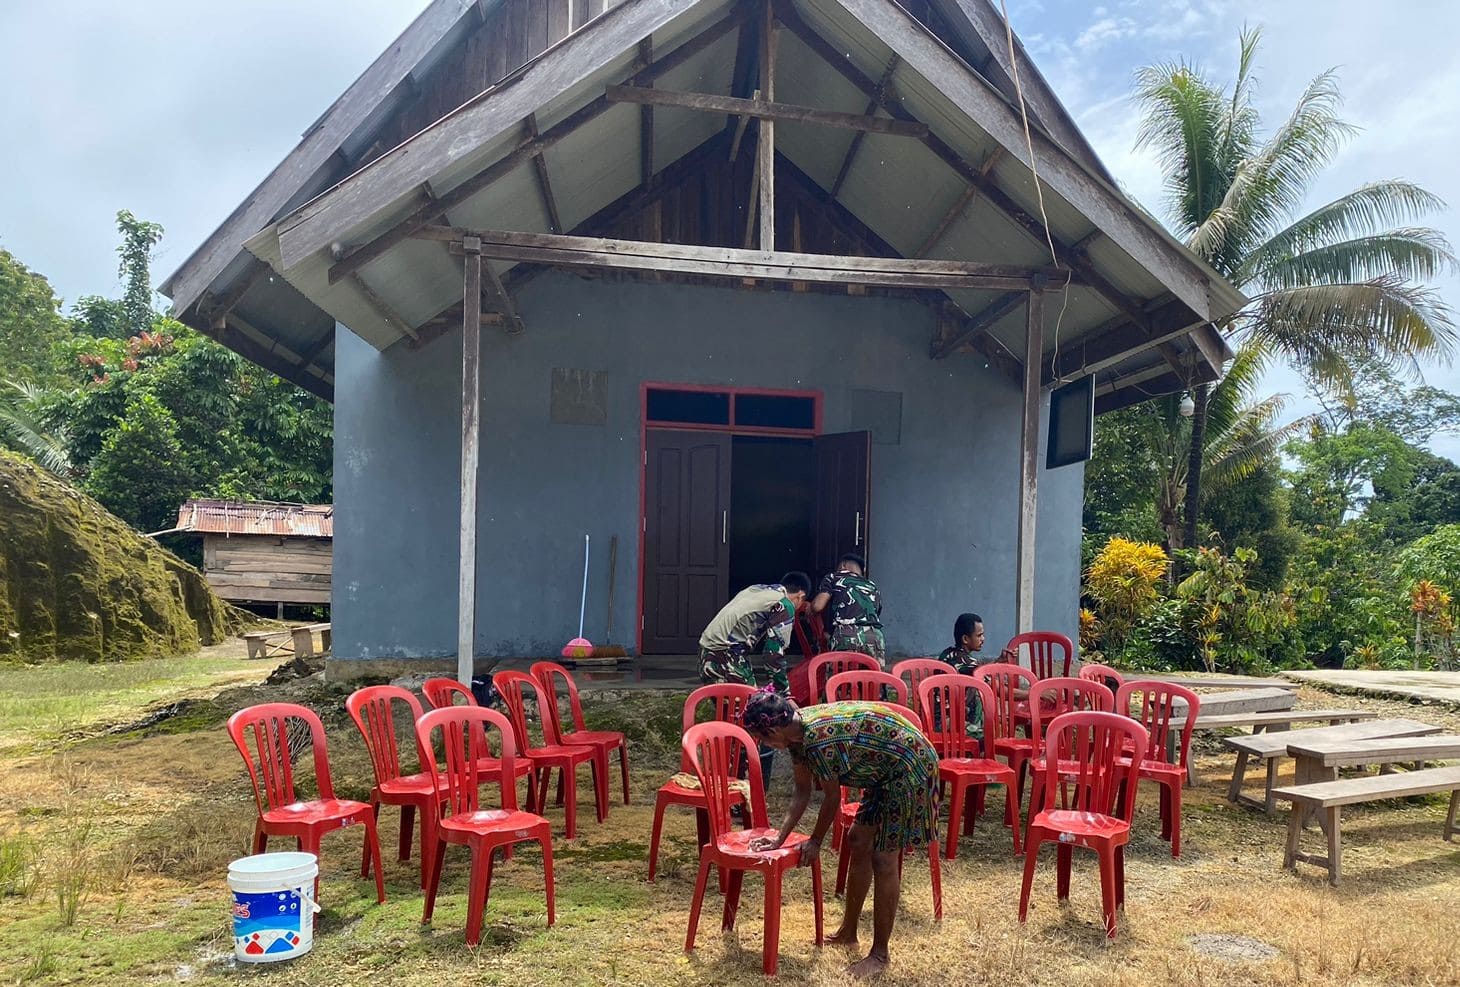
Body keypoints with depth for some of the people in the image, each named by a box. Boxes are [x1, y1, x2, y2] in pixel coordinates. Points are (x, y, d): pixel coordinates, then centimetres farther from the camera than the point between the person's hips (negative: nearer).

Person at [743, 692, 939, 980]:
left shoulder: (818, 738, -29)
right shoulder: (797, 732, -1)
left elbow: (832, 797, -16)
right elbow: (802, 792, 10)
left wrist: (815, 842, -2)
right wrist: (780, 838, 9)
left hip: (910, 768, -10)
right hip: (887, 772, 10)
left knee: (883, 859, -4)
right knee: (858, 843, 15)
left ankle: (880, 954, 8)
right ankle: (848, 932, 29)